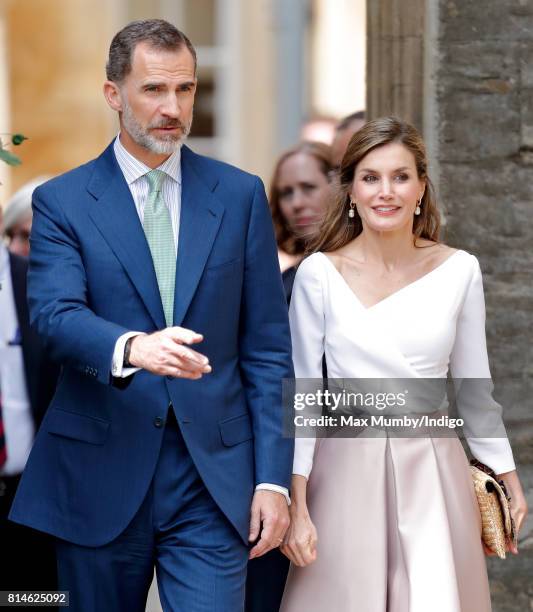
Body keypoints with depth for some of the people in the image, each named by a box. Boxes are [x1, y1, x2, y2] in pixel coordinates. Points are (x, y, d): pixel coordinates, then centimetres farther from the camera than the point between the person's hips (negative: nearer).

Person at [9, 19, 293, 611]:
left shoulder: (240, 196, 7)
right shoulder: (62, 202, 2)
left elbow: (266, 347, 6)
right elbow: (55, 313, -15)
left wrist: (272, 478, -2)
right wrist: (131, 348, -37)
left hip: (214, 479, 1)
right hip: (100, 478, 0)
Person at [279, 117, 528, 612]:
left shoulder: (458, 270, 1)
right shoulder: (319, 274, -4)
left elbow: (472, 385, 11)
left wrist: (508, 478, 13)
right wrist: (295, 505, -5)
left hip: (434, 473, 2)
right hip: (349, 473, -1)